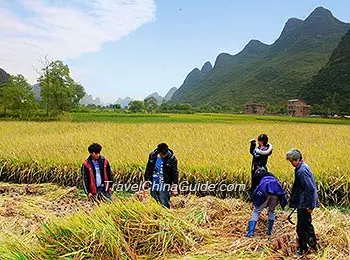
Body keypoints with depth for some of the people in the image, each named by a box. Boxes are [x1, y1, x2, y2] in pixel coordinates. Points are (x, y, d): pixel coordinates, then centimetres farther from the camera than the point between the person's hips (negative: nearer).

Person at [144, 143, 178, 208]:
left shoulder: (171, 158, -12)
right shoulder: (152, 155, -2)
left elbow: (175, 173, -5)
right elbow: (148, 169, 10)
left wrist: (175, 187, -7)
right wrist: (146, 180, 13)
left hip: (164, 184, -4)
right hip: (154, 183, 4)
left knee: (164, 204, -7)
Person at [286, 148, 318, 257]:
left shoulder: (302, 171, -25)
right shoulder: (303, 167, 7)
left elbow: (310, 189, -26)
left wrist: (310, 206, -21)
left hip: (304, 204, -10)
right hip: (305, 203, 10)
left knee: (301, 227, 4)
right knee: (307, 224, 24)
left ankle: (302, 249, 19)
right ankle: (313, 244, 41)